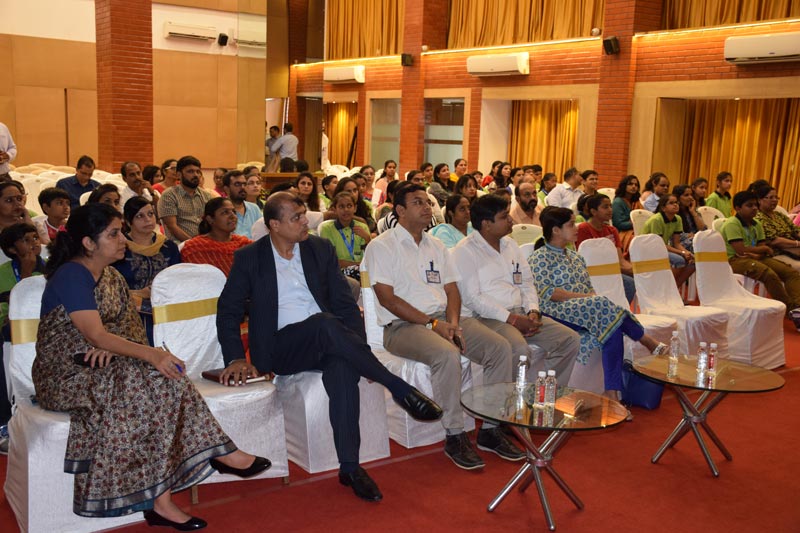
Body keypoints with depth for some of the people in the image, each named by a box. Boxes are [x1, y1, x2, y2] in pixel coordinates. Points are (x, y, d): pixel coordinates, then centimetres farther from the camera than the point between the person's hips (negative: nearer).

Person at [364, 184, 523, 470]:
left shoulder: (436, 246, 20)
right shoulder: (382, 246, -2)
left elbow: (451, 289, 15)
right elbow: (387, 298, -11)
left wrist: (453, 321, -7)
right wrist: (432, 323, -15)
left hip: (444, 319, 7)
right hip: (403, 325, -7)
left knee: (500, 347, -12)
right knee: (447, 354, -35)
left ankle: (490, 428, -3)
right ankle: (454, 436, -19)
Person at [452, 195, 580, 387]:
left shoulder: (510, 244, 19)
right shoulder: (465, 251, -5)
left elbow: (527, 283, 20)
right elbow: (472, 298, -13)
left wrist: (533, 310, 0)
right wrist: (511, 318, -16)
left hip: (521, 313, 8)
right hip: (489, 318, -7)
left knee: (571, 339, -8)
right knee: (520, 349, -35)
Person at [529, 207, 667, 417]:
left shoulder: (574, 256, 27)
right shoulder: (540, 258, 3)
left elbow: (589, 289, 23)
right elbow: (546, 292, -11)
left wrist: (592, 298, -2)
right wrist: (583, 297, -15)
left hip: (587, 311, 7)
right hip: (556, 313, -7)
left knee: (614, 329, -27)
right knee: (602, 304, -34)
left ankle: (612, 394, -32)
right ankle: (648, 341, -22)